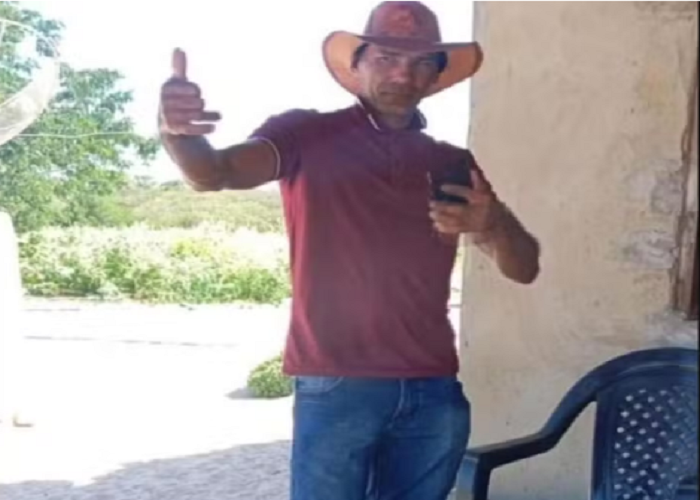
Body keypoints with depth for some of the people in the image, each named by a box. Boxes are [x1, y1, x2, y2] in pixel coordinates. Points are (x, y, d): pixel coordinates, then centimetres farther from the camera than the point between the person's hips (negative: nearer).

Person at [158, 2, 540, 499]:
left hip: (433, 392, 4)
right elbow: (216, 173, -12)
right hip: (337, 388, -4)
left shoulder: (453, 164, 15)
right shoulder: (308, 135, 4)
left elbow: (524, 267, 11)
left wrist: (491, 225, -12)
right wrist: (176, 131, -36)